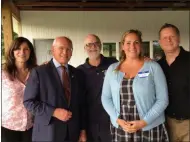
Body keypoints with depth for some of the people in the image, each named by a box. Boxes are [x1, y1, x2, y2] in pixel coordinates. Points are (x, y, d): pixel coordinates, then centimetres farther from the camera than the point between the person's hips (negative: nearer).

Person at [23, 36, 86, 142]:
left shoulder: (77, 73, 6)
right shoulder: (39, 72, -7)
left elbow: (81, 103, 7)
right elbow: (29, 102, -9)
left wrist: (82, 130, 5)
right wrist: (54, 112, -18)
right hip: (48, 133, -3)